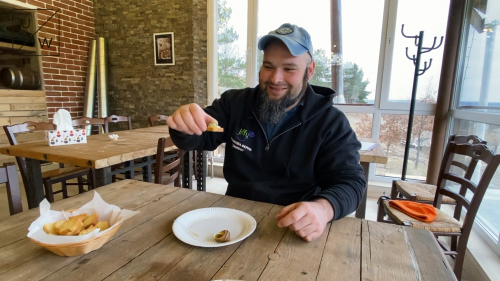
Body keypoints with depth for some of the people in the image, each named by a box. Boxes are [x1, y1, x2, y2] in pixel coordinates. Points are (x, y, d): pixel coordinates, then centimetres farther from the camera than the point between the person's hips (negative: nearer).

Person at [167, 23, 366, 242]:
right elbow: (196, 139, 0)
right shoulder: (235, 103, 2)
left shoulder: (331, 122, -7)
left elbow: (350, 181, -11)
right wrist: (186, 125, -25)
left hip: (292, 228, -1)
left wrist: (323, 208, -33)